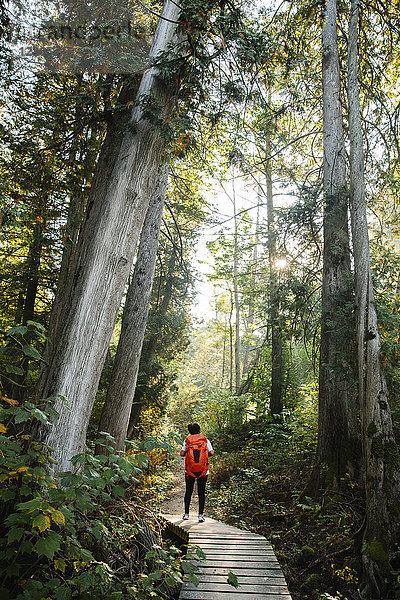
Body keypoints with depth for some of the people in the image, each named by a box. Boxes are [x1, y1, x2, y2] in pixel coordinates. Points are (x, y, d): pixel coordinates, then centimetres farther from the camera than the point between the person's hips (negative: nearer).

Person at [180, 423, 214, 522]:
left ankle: (186, 514, 18)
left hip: (190, 470, 1)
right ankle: (200, 515, 4)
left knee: (188, 491, 13)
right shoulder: (205, 440, 4)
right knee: (201, 492, 7)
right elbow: (211, 453, -4)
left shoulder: (187, 440, 4)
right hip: (203, 470, 0)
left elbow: (182, 454, -4)